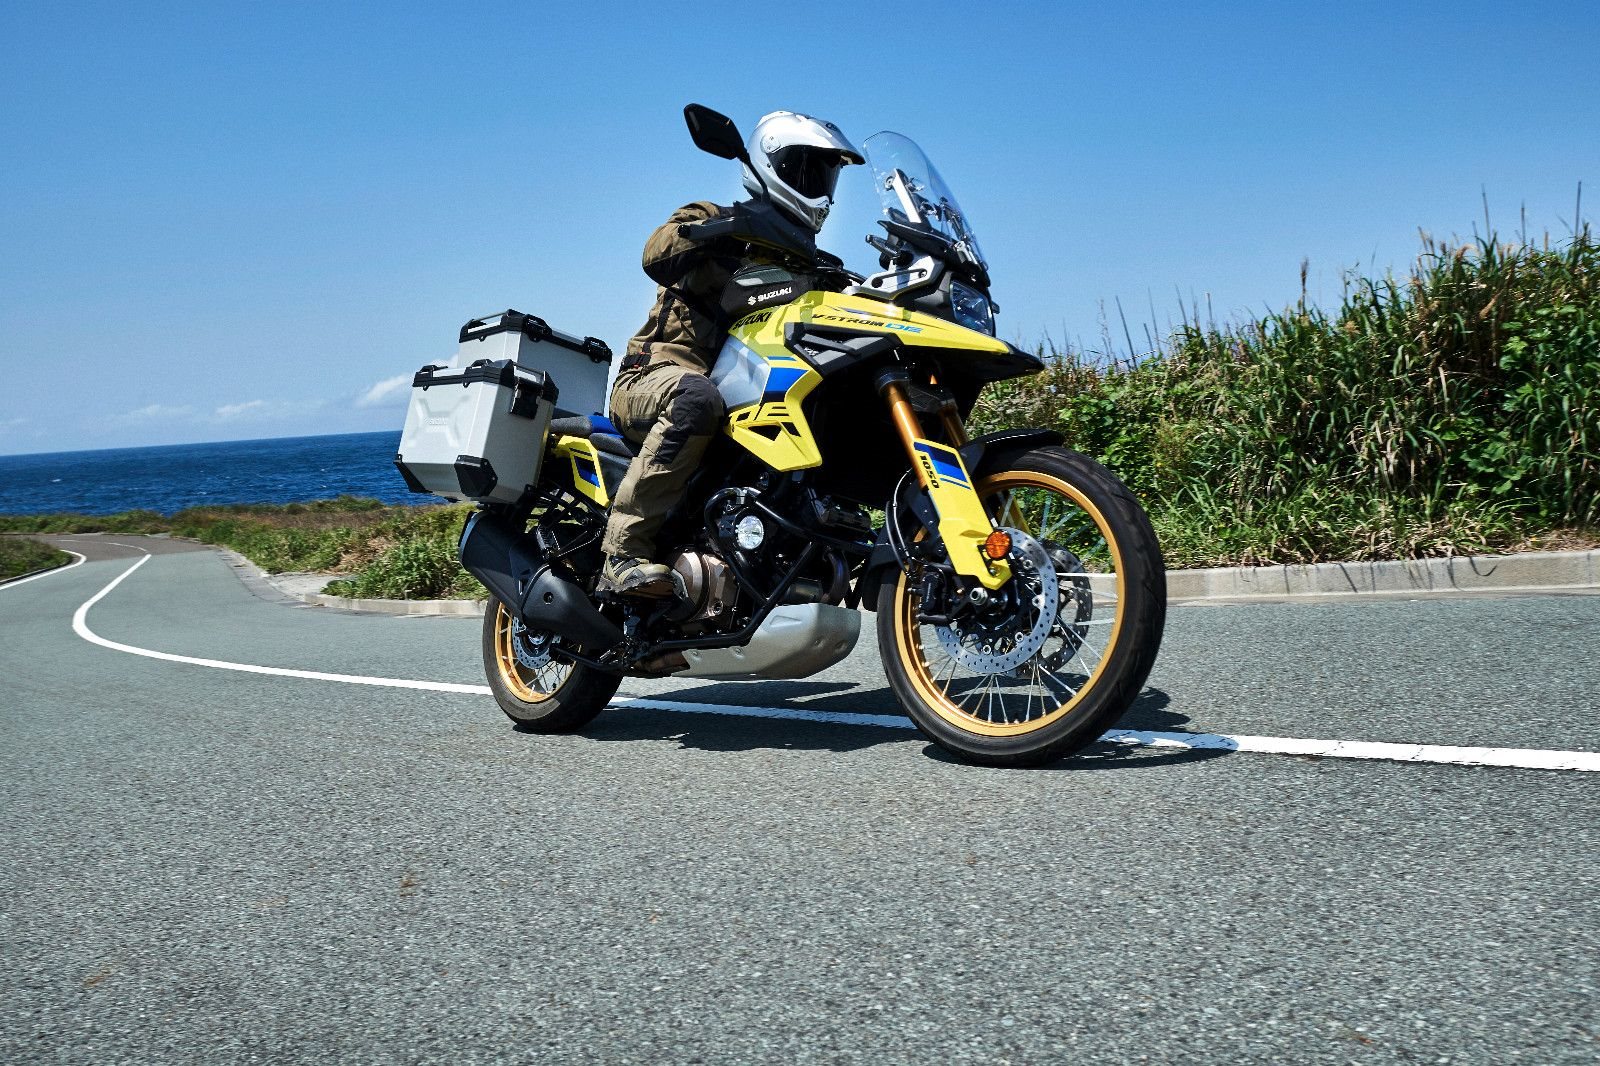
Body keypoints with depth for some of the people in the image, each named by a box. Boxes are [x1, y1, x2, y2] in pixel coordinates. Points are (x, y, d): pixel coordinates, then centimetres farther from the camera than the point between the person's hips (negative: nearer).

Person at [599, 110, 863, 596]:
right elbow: (657, 255, -18)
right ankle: (624, 553, -39)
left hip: (741, 390, 7)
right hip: (657, 375, -6)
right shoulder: (711, 218, 5)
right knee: (697, 398, -41)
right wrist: (726, 231, -31)